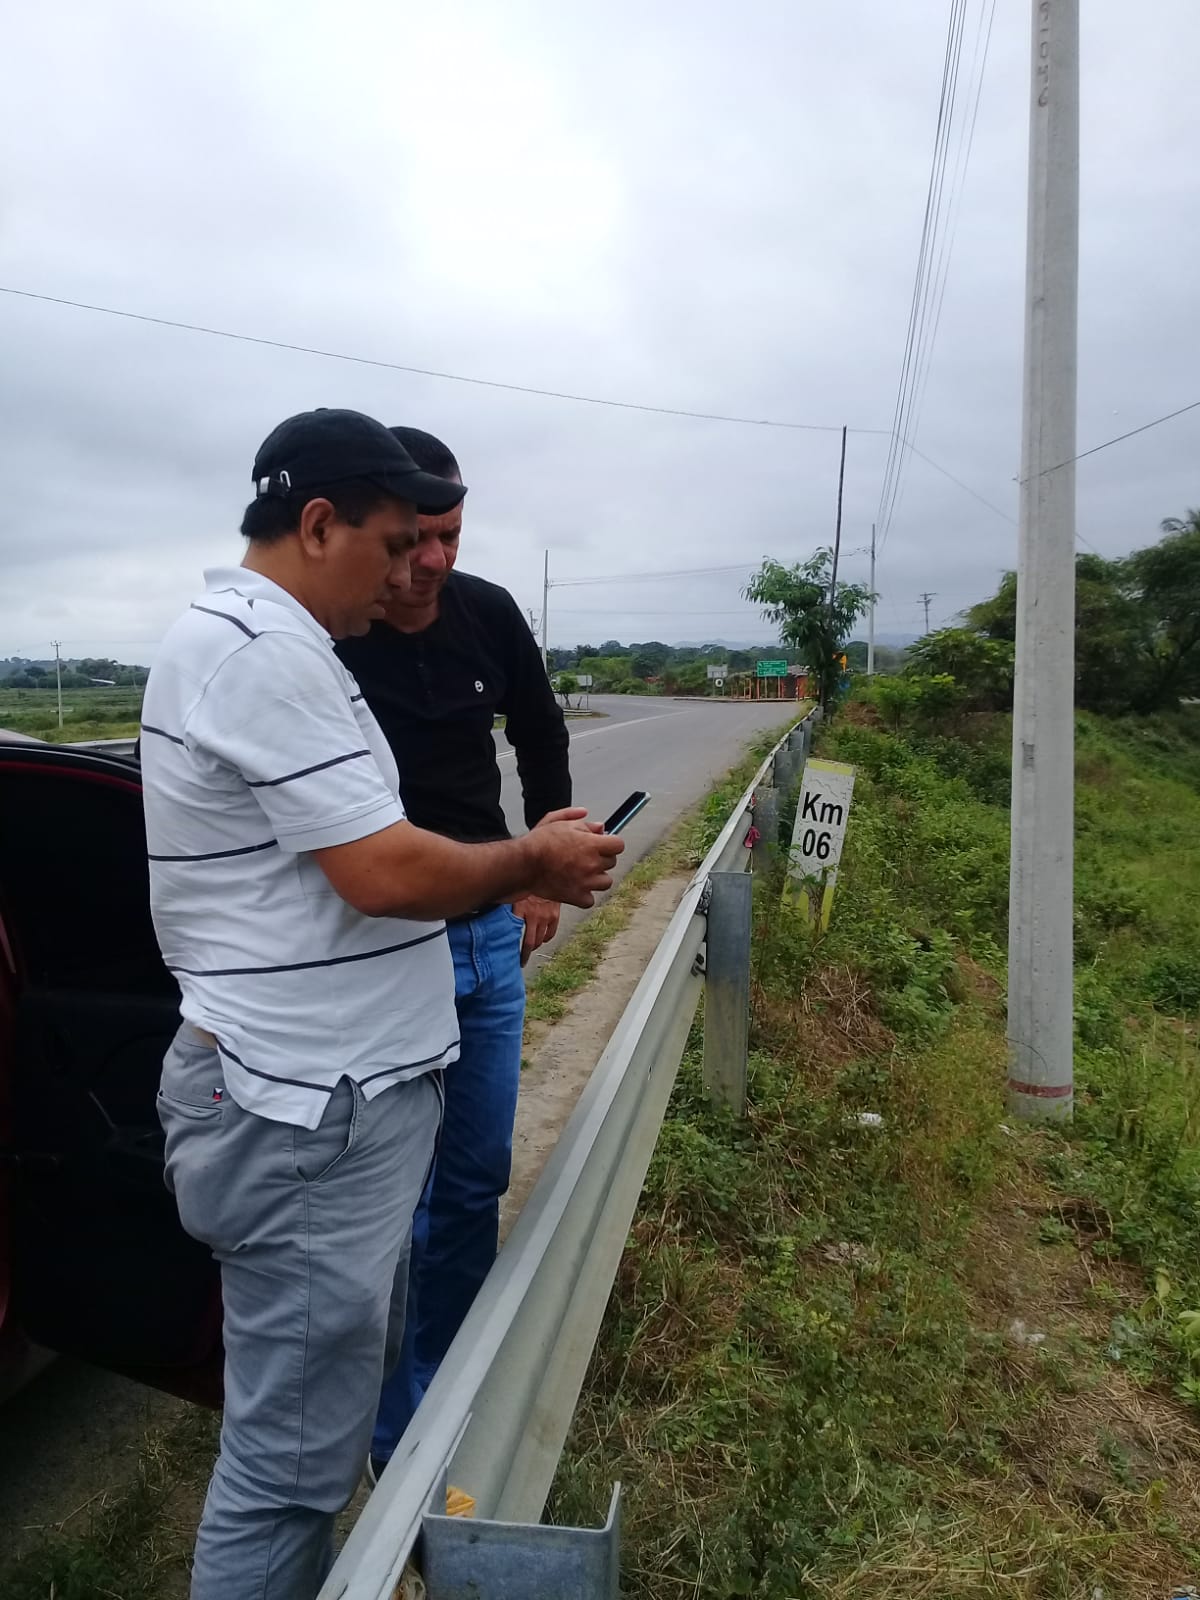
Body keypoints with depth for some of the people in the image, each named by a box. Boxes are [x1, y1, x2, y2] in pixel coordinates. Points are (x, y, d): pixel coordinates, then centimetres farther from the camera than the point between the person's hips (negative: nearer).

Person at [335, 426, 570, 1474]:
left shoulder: (490, 614, 0)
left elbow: (541, 735, 15)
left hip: (491, 936, 6)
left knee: (477, 1183, 16)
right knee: (398, 1205, 3)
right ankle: (402, 1446, 25)